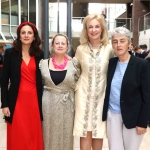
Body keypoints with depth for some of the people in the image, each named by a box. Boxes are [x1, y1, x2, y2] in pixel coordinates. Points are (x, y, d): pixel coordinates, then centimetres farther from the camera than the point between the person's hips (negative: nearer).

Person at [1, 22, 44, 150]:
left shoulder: (39, 54, 5)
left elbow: (42, 80, 9)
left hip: (34, 100, 2)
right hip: (17, 100, -1)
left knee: (34, 135, 8)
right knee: (18, 137, 3)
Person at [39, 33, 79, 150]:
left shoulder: (73, 64, -2)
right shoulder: (43, 63, -1)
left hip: (67, 104, 0)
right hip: (48, 104, 1)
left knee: (66, 135, 10)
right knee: (49, 134, 10)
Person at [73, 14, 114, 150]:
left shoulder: (109, 49, -4)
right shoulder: (81, 49, -1)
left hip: (101, 95, 0)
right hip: (84, 94, 0)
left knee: (98, 131, 10)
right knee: (85, 132, 4)